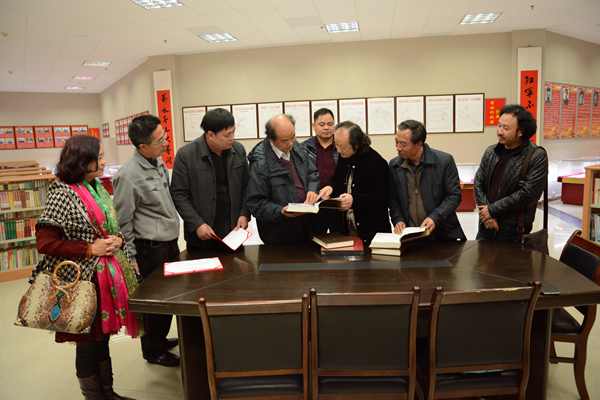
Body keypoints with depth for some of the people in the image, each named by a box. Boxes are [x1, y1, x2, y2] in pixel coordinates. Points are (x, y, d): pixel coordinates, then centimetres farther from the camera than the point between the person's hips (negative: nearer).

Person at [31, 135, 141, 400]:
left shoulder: (97, 188, 8)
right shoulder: (63, 194, -16)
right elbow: (45, 242, -18)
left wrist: (117, 239, -3)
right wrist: (91, 249, -19)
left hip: (107, 276, 8)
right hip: (83, 281, -8)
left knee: (103, 337, 19)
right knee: (88, 343, 8)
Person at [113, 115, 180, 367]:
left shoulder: (159, 162, 6)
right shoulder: (128, 175, -20)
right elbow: (123, 221, -14)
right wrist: (129, 258, -12)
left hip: (169, 242, 8)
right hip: (149, 248, -8)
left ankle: (161, 338, 39)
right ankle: (152, 351, 26)